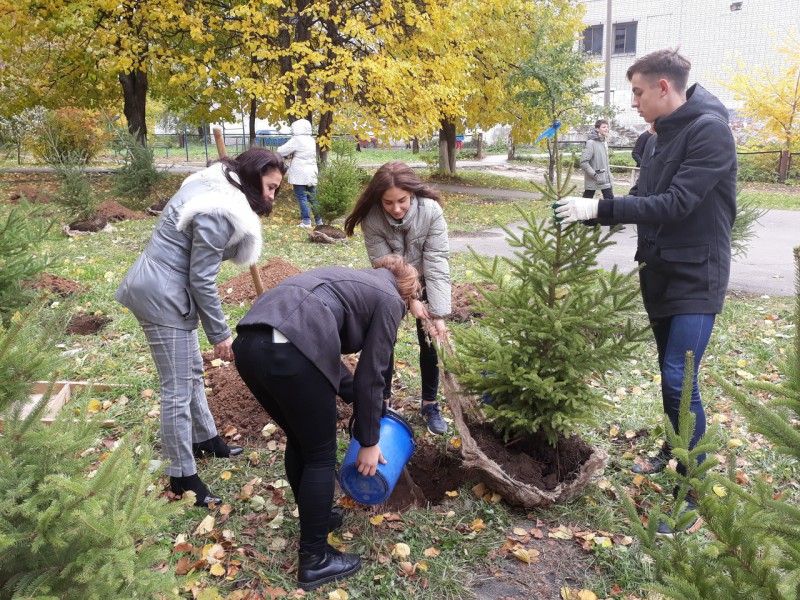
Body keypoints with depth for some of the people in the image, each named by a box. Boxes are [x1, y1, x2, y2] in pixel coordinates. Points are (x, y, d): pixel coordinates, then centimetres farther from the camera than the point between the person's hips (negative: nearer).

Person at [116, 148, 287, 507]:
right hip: (161, 296, -10)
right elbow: (202, 279, -20)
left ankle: (204, 437, 41)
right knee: (178, 389, -2)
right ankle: (182, 476, 11)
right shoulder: (218, 213, -24)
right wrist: (220, 333, -13)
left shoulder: (216, 187, 6)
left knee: (192, 371, 23)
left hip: (163, 288, 10)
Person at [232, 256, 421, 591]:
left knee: (299, 441, 27)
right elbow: (370, 376, 10)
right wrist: (369, 442, 18)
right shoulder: (388, 299, 12)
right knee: (320, 456, 12)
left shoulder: (351, 280, 33)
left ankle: (314, 521, 45)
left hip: (248, 343, 8)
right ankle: (314, 560, 25)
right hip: (290, 353, -8)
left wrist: (357, 401, 39)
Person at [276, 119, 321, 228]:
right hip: (311, 173, 7)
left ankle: (306, 222, -4)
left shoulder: (297, 140, -11)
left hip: (300, 175, -7)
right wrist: (291, 154, 14)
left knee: (302, 198, -3)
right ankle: (319, 220, 15)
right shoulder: (311, 140, 12)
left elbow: (281, 151, -9)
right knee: (312, 197, 12)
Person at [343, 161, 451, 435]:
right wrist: (410, 301, -28)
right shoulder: (372, 218, -29)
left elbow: (437, 263, -31)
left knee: (429, 340, 0)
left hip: (424, 280, 0)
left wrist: (439, 314, -35)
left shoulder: (430, 210, -31)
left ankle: (429, 404, 17)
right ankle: (383, 400, 20)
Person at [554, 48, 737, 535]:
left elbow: (675, 203, -25)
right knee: (672, 375, 18)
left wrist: (598, 208, -25)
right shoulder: (662, 135, 11)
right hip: (660, 272, 8)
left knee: (679, 380, -11)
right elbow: (643, 199, 11)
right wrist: (588, 212, -1)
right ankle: (675, 452, 35)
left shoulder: (710, 130, -16)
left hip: (697, 276, -8)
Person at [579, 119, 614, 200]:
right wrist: (595, 175, -20)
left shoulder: (604, 143, 11)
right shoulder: (591, 143, -14)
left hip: (605, 180, 8)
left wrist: (608, 174, 12)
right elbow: (584, 162, -21)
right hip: (593, 180, -8)